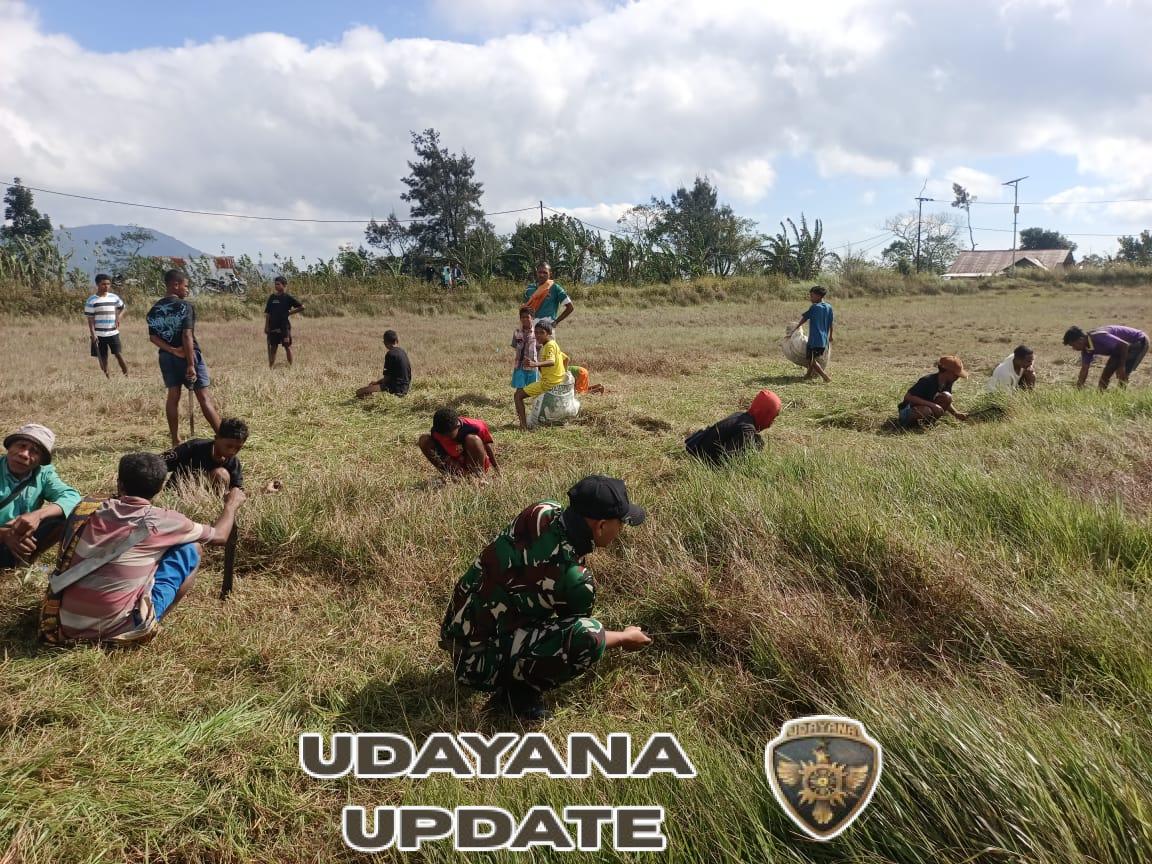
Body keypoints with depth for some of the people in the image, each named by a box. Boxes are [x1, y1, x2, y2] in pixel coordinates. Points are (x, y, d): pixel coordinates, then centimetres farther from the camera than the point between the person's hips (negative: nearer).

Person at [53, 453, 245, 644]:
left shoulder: (94, 511, 5)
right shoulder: (163, 521, -6)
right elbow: (219, 536, 10)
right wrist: (232, 504, 29)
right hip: (115, 628, -5)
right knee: (191, 549, 7)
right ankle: (148, 622, 8)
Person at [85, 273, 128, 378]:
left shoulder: (114, 297, 5)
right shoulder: (92, 300, -4)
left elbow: (122, 308, 24)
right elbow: (90, 319, -5)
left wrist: (118, 317, 4)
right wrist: (93, 334, -12)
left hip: (113, 332, 1)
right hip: (99, 334, -1)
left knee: (118, 354, -4)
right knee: (103, 358, 5)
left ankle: (127, 374, 3)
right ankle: (106, 377, 13)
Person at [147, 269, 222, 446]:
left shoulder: (154, 309, 7)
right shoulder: (185, 306, -13)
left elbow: (153, 337, -1)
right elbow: (187, 336, -20)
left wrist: (172, 350, -11)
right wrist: (191, 365, -21)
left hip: (166, 356, 6)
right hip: (188, 355, -6)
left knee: (173, 396, 9)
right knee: (204, 397, -3)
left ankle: (175, 441, 9)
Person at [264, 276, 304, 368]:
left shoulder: (288, 297, -3)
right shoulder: (272, 297, 8)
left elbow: (301, 306, -4)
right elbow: (267, 313, 10)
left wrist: (290, 313, -4)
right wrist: (266, 326, 6)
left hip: (284, 326, -4)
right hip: (273, 326, 4)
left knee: (287, 346, 2)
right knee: (273, 347, 7)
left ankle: (290, 366, 7)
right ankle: (271, 367, 11)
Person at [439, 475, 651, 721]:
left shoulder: (543, 511, -8)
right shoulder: (576, 582, -26)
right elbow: (586, 636, -2)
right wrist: (627, 638, 15)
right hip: (477, 661, -8)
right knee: (588, 637, -25)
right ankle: (516, 692, -3)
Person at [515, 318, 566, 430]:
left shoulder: (550, 345, -16)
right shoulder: (551, 344, 14)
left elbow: (551, 361, -35)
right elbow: (564, 358, 23)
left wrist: (536, 364, -51)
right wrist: (563, 373, 34)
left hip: (548, 383, -11)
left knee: (518, 395, -11)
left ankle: (524, 425, -19)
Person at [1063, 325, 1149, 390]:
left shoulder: (1100, 337, -34)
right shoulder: (1086, 349, -8)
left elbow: (1124, 345, -31)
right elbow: (1084, 370, -4)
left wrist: (1122, 366, -24)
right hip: (1121, 348, 9)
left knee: (1122, 375, -17)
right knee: (1105, 375, 6)